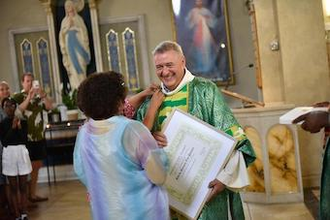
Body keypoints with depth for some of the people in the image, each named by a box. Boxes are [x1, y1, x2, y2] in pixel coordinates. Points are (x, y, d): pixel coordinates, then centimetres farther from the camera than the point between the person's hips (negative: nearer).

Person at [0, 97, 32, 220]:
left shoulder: (22, 122, 0)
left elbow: (25, 140, -4)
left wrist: (19, 127, -16)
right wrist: (13, 128, -14)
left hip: (22, 152, 1)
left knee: (23, 186, 6)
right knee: (13, 188, 5)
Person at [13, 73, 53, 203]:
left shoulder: (38, 96, 9)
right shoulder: (18, 97, -2)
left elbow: (50, 107, -4)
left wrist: (43, 94, -19)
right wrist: (29, 97, -26)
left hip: (39, 136, 5)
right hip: (26, 138, -5)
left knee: (37, 166, 10)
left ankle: (32, 194, 19)